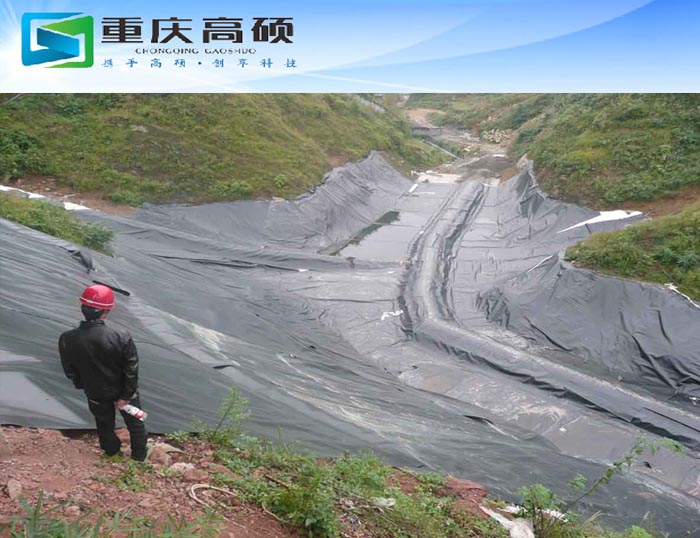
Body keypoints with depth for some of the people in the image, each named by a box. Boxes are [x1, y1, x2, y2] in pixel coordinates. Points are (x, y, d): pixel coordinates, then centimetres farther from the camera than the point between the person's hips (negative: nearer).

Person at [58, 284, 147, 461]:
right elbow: (131, 370, -22)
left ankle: (112, 452, 54)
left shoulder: (67, 340, -25)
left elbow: (70, 371, -8)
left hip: (96, 393, 2)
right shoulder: (121, 337, -31)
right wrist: (126, 396, -8)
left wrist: (84, 386, 10)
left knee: (104, 423, 30)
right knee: (134, 422, 25)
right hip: (122, 390, -2)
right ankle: (139, 455, 44)